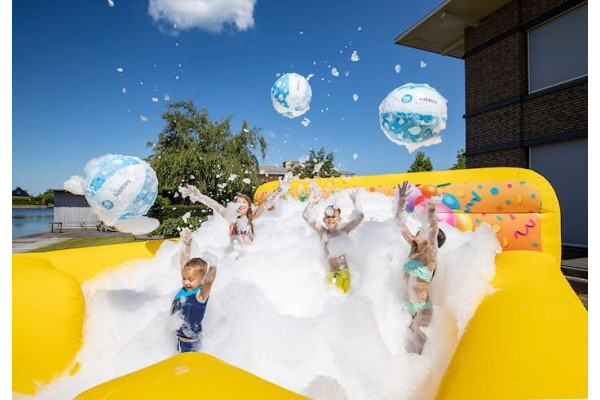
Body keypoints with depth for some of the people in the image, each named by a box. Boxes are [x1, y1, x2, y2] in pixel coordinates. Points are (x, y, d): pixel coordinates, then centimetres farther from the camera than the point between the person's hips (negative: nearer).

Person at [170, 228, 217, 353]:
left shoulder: (200, 295, -25)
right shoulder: (185, 288, -7)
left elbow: (209, 282, -47)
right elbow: (185, 264, -2)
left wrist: (211, 270, -67)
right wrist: (186, 245, -6)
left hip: (190, 343, -7)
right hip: (178, 336, 7)